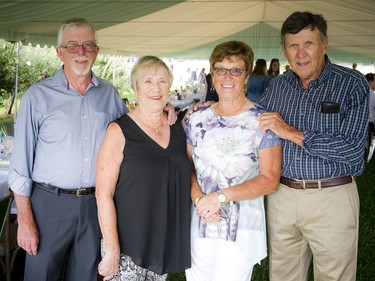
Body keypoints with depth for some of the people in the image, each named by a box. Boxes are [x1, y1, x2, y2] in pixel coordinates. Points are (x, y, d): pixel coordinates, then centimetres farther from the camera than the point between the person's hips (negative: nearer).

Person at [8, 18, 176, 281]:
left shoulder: (109, 93, 6)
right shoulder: (37, 96, -6)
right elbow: (21, 162, -5)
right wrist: (25, 220, -8)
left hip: (95, 202, 3)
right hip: (50, 203, -3)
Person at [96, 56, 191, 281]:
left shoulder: (178, 128, 4)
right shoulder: (119, 131, -11)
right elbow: (104, 195, -13)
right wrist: (111, 250, -16)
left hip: (168, 243, 5)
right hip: (127, 246, -4)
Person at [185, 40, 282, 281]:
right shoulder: (198, 118, 6)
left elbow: (270, 180, -10)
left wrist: (222, 196, -18)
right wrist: (199, 198, -11)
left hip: (241, 228, -4)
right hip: (198, 224, 4)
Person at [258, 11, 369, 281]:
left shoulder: (352, 84, -8)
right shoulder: (278, 86, 7)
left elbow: (353, 148, -18)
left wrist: (291, 133, -18)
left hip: (332, 198, -4)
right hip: (281, 195, 5)